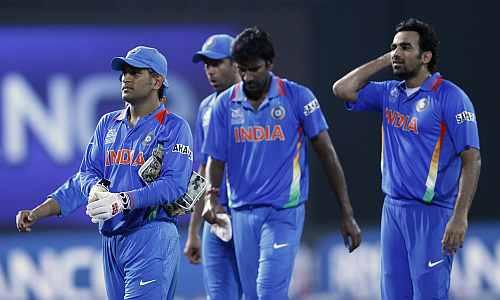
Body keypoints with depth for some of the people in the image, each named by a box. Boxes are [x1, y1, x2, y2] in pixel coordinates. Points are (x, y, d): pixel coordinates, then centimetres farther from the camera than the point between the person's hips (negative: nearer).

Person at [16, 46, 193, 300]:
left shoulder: (174, 127, -3)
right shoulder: (108, 124, 18)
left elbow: (174, 184, -14)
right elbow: (86, 174, 14)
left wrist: (123, 200, -27)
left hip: (152, 239, -7)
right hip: (111, 239, 7)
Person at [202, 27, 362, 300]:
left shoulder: (298, 97, -5)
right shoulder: (225, 104, 5)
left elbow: (327, 154, -2)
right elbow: (216, 159, 9)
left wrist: (346, 214, -4)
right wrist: (211, 196, -14)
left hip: (284, 213, -4)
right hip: (242, 214, 4)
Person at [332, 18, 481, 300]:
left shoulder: (450, 97, -10)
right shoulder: (390, 93, 11)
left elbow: (471, 159, -14)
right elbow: (343, 89, 9)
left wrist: (460, 217, -22)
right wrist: (384, 61, 6)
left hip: (431, 213, -7)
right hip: (393, 209, 7)